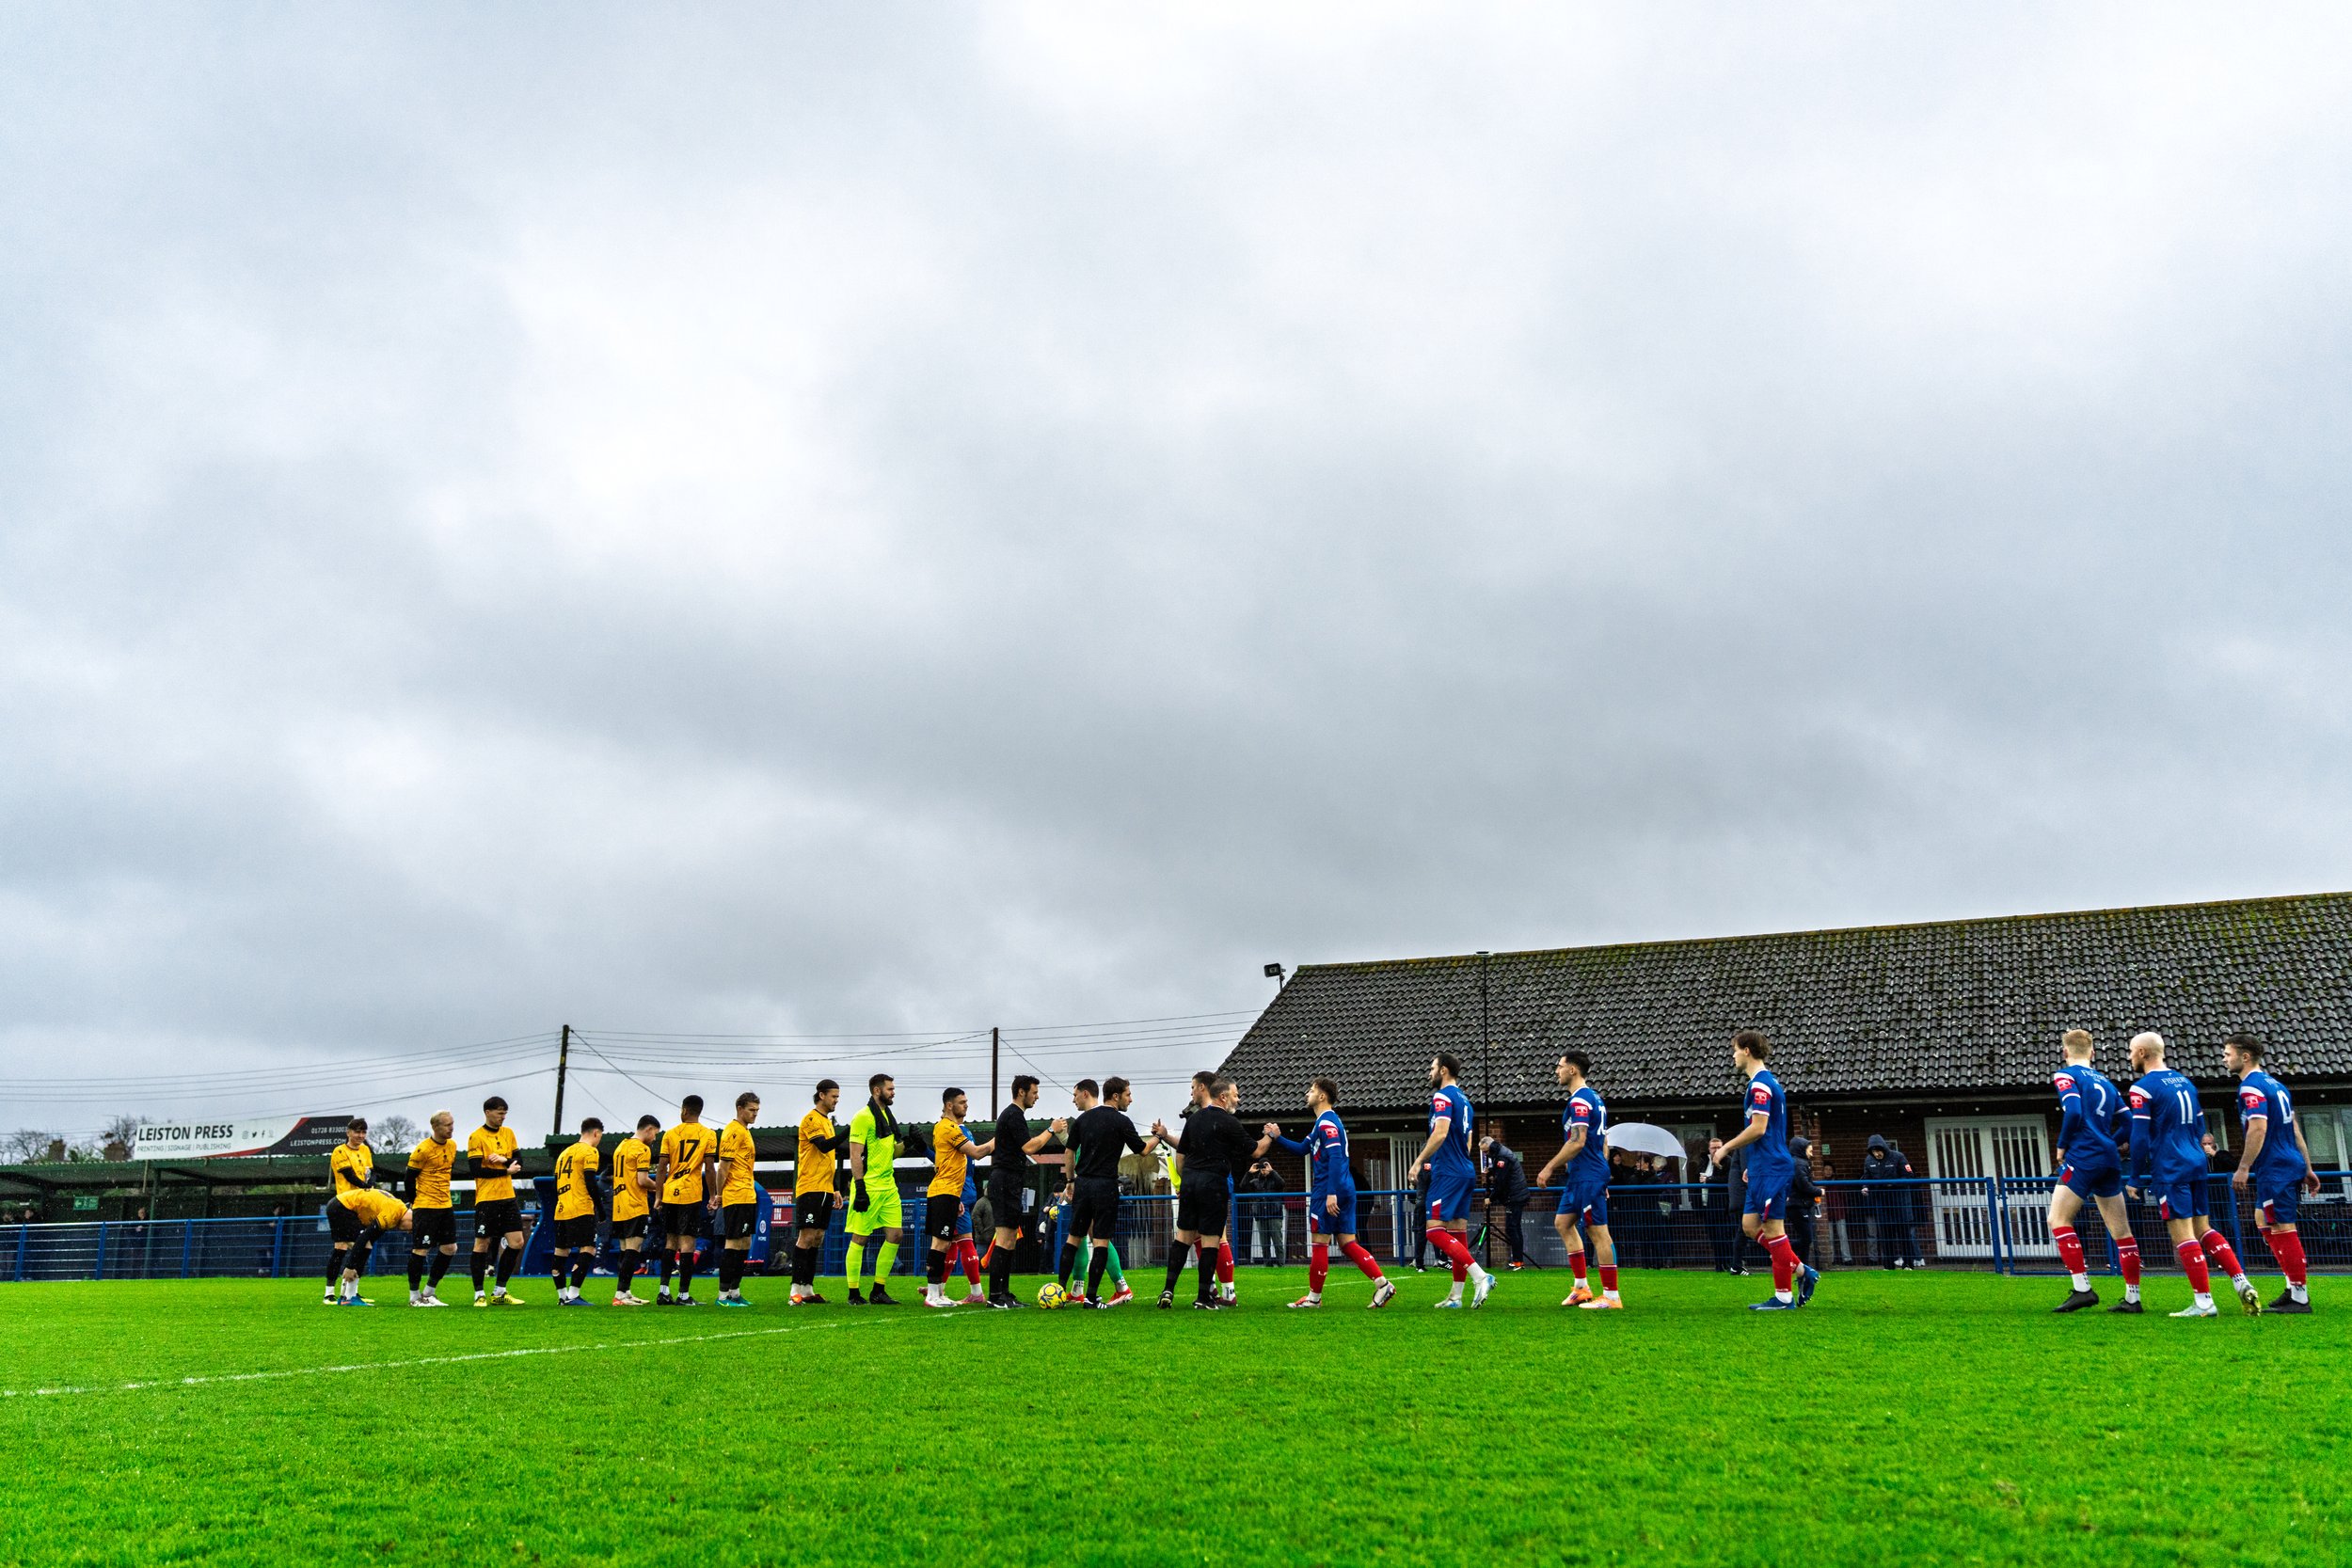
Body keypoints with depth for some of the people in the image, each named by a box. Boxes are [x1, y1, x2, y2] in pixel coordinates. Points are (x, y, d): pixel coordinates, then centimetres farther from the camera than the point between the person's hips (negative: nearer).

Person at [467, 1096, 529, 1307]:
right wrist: (506, 1171, -11)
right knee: (482, 1244, -1)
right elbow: (476, 1170, -14)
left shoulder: (508, 1133, 11)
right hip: (486, 1199, -6)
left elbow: (519, 1162, 10)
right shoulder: (476, 1137, -8)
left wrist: (504, 1159, -11)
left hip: (508, 1197, 6)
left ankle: (499, 1293, 12)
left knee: (516, 1242, 3)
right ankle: (479, 1294, 9)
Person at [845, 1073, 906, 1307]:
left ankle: (878, 1292, 13)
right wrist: (859, 1189, -19)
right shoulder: (863, 1117, -10)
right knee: (860, 1238, -2)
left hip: (888, 1185, 9)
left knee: (895, 1235, 5)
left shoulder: (887, 1116, 16)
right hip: (869, 1186, -9)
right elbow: (855, 1156, -15)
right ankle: (854, 1294, 6)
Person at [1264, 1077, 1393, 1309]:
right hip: (1346, 1190, 10)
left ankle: (1313, 1298, 10)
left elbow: (1335, 1158, -22)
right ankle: (1383, 1284, -2)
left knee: (1319, 1243, 1)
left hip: (1328, 1191, -10)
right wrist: (1277, 1138, 14)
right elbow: (1301, 1149, 26)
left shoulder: (1326, 1122, -11)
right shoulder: (1325, 1121, 20)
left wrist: (1331, 1193, -26)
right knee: (1348, 1244, 7)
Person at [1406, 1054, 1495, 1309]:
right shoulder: (1463, 1099, 19)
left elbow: (1440, 1134, -22)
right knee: (1458, 1232, 9)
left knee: (1435, 1231, -11)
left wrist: (1419, 1161, -16)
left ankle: (1480, 1277, -21)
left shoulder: (1442, 1096, -10)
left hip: (1447, 1173, -9)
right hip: (1466, 1172, 9)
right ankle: (1456, 1296, 11)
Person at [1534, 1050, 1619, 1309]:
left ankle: (1611, 1297, -1)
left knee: (1598, 1232, -6)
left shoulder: (1579, 1100, -15)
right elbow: (1603, 1142, 21)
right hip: (1579, 1176, 11)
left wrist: (1549, 1167, -18)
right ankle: (1582, 1288, 15)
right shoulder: (1594, 1097, 16)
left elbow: (1577, 1141, -23)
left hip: (1587, 1176, -11)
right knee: (1562, 1222, 13)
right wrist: (1602, 1179, 25)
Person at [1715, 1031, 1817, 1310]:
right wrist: (1753, 1165, 23)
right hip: (1764, 1168, 10)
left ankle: (1783, 1297, 2)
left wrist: (1727, 1148, -9)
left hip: (1770, 1169, -10)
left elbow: (1758, 1128, -21)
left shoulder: (1760, 1084, -14)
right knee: (1750, 1225, 10)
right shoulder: (1767, 1081, 17)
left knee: (1772, 1229, -4)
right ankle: (1802, 1271, 14)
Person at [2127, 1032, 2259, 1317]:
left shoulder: (2143, 1087, -11)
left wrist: (2136, 1179, -6)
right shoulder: (2185, 1081, 13)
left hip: (2169, 1172, -8)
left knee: (2183, 1235, -5)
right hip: (2196, 1166, 8)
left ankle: (2203, 1302, -4)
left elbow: (2140, 1138, -14)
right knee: (2203, 1229, 16)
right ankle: (2243, 1284, 7)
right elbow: (2200, 1128, 19)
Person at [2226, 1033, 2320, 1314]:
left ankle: (2299, 1298, -3)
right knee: (2265, 1223, 15)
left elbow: (2258, 1128, -22)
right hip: (2291, 1165, 10)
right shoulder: (2275, 1084, 17)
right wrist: (2307, 1169, 22)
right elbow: (2294, 1128, 19)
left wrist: (2243, 1169, -20)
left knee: (2282, 1229, -6)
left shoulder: (2251, 1086, -13)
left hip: (2275, 1170, -10)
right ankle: (2294, 1288, 18)